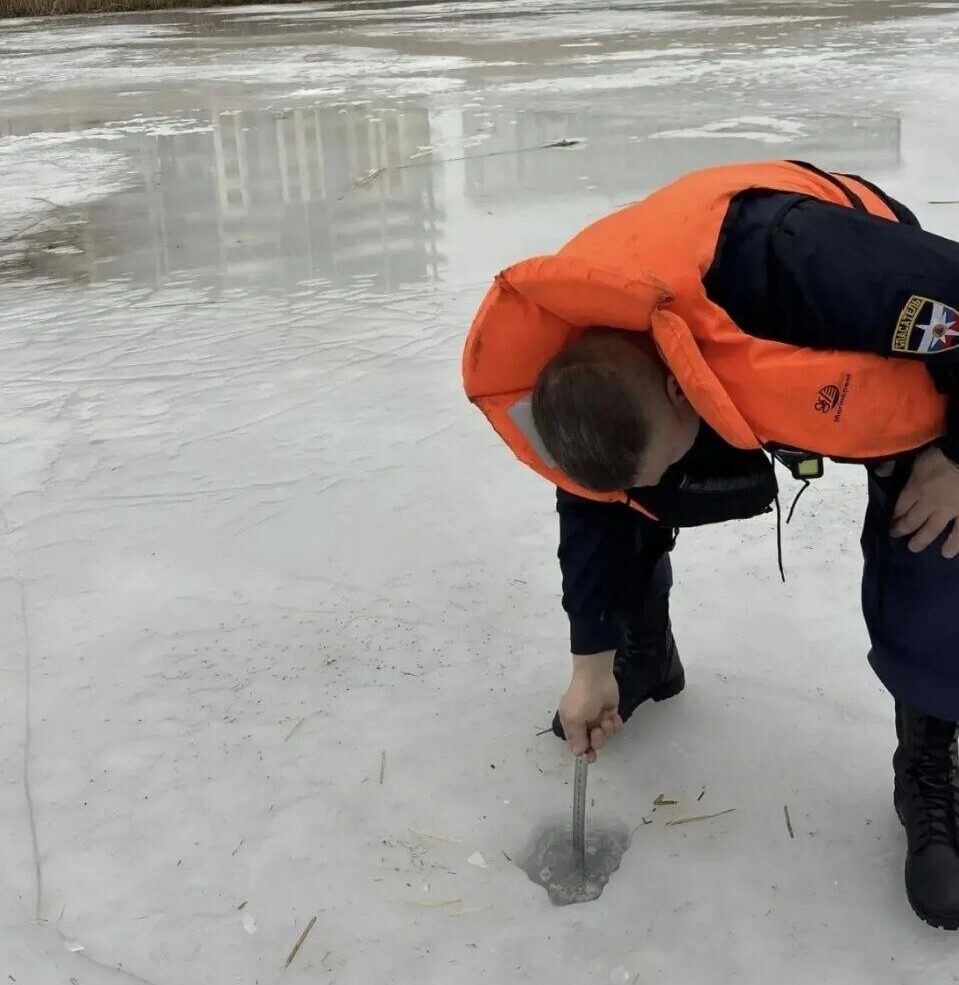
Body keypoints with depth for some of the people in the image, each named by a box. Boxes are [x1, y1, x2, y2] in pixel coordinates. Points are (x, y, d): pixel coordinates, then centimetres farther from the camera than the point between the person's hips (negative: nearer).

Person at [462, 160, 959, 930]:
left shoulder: (802, 261, -48)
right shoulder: (579, 372, -26)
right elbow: (593, 504, -10)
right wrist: (593, 662, -4)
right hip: (745, 381, 5)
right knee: (610, 493, -5)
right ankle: (643, 659, 22)